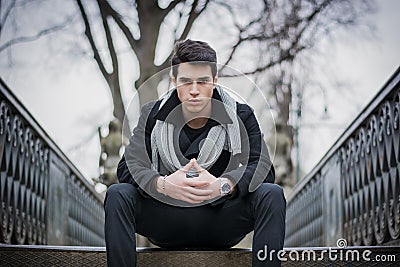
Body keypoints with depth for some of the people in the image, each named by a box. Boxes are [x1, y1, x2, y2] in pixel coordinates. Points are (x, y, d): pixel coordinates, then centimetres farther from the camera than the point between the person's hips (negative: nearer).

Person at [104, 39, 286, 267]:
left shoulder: (240, 116, -1)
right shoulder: (153, 115, 1)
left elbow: (263, 168, -13)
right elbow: (128, 167, -10)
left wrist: (222, 185, -34)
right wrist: (163, 184, -32)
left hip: (221, 225, 0)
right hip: (165, 221, 1)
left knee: (272, 195, -26)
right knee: (117, 195, -24)